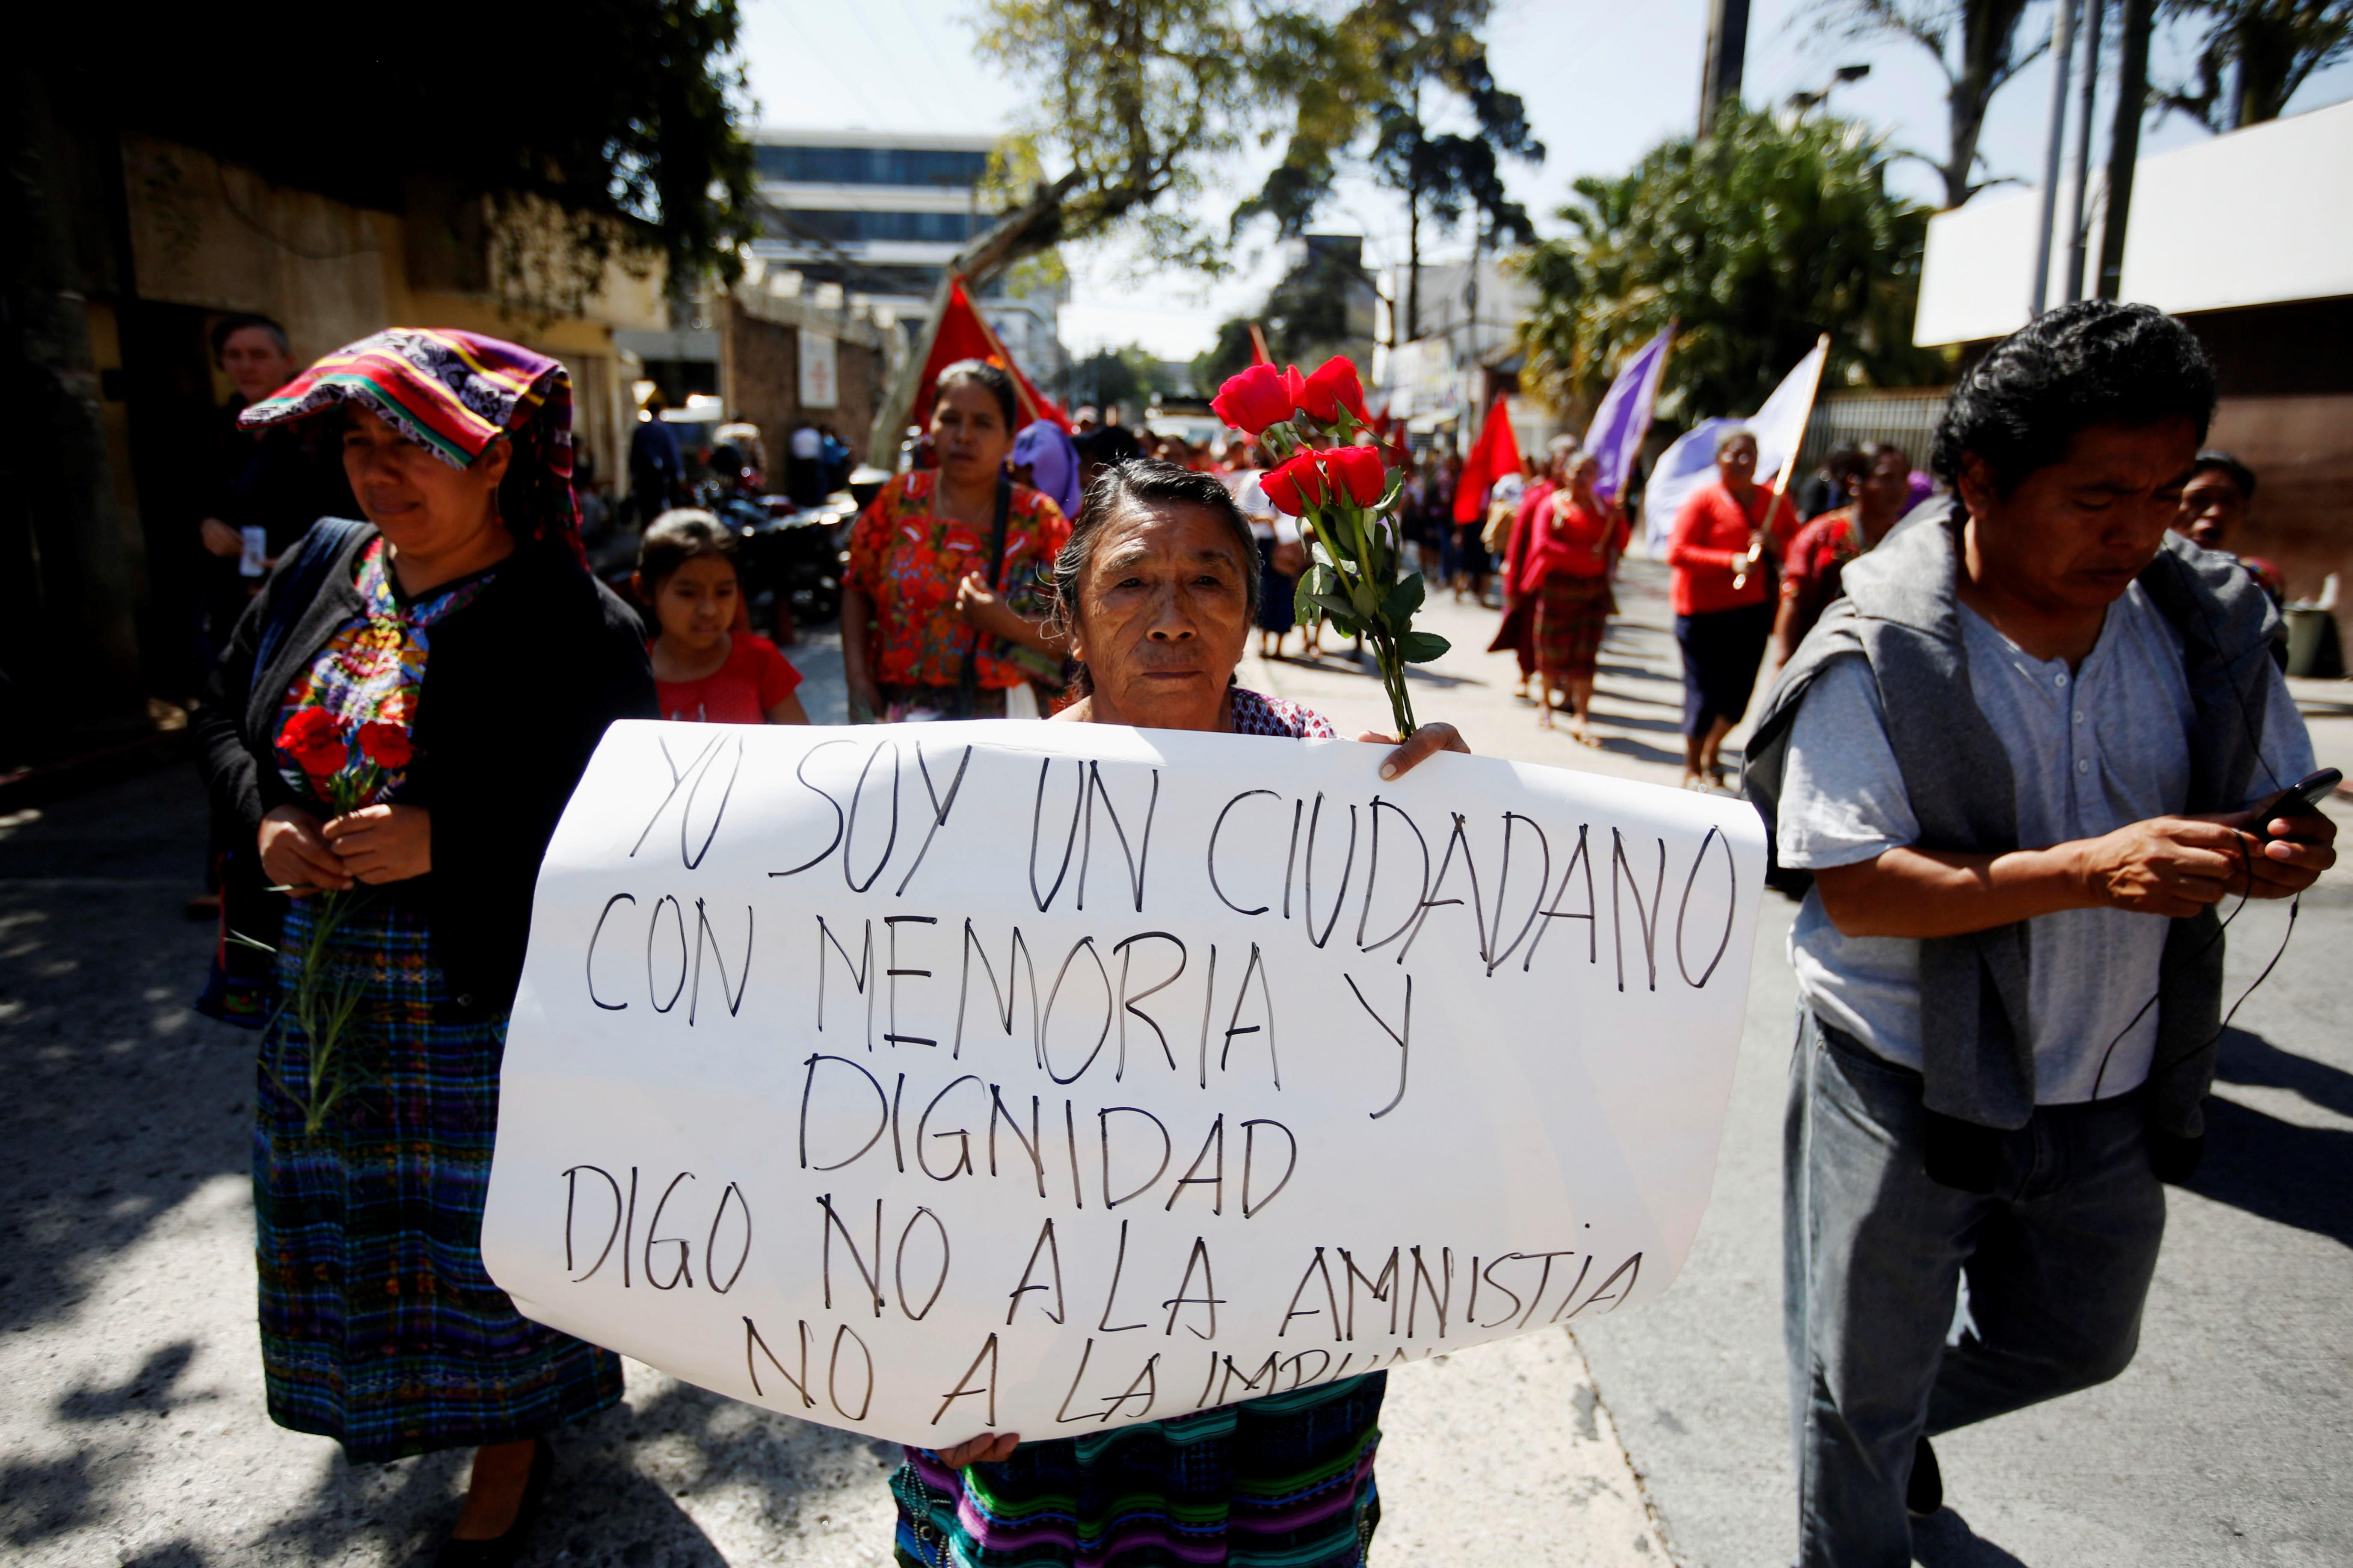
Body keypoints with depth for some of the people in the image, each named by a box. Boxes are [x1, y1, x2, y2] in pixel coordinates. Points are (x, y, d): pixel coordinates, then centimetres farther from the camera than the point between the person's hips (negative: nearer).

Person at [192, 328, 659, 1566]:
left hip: (486, 1001, -6)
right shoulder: (321, 567, 4)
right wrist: (264, 817, -5)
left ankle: (512, 1441, 34)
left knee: (492, 1230, 9)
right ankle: (392, 1403, 49)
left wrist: (442, 843, -25)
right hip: (324, 988, 6)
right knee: (345, 1220, 21)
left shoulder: (573, 625, -16)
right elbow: (226, 716, 15)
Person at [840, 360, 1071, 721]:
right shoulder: (900, 498, 4)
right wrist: (857, 675, 0)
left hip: (997, 718, -1)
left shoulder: (1038, 518, -1)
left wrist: (1008, 623, -20)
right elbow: (857, 589, 12)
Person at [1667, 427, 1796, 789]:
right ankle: (1692, 768, 16)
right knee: (1705, 692, -2)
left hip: (1753, 610, 5)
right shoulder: (1704, 500, -5)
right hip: (1703, 610, -5)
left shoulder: (1773, 500, 10)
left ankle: (1712, 752, 33)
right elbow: (1677, 553, -13)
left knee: (1739, 691, 8)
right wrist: (1731, 562, -20)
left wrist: (1772, 545, -9)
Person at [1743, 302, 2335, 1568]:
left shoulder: (2212, 626, -3)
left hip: (2111, 1088, 6)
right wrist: (2089, 871, -34)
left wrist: (2284, 850, -16)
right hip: (1905, 1082, -5)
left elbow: (2275, 799, 8)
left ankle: (1905, 1421, 57)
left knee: (2079, 1342, 27)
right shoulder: (1877, 659, -19)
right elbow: (1854, 889, -24)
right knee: (1862, 1385, 12)